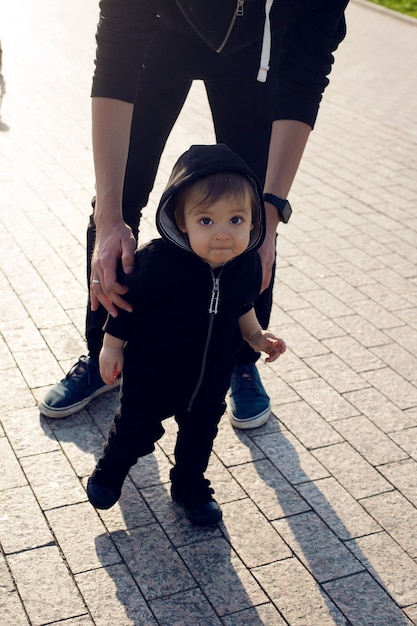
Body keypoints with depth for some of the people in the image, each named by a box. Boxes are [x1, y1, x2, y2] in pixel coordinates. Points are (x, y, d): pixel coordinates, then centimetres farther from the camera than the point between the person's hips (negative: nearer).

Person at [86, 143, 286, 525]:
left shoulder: (247, 265, -16)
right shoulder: (159, 262, -32)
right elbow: (128, 300, -16)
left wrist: (257, 337, 1)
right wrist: (113, 346, -7)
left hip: (212, 378, 4)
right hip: (152, 374, -4)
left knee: (201, 435, 23)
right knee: (137, 430, 17)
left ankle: (191, 486, 50)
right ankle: (110, 469, 48)